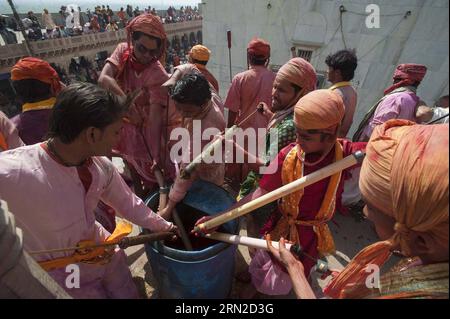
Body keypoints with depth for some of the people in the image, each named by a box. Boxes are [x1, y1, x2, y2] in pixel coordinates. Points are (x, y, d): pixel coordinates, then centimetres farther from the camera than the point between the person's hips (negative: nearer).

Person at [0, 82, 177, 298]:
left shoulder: (101, 165, -14)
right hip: (61, 277, -4)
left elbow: (128, 204, 0)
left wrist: (164, 227, 9)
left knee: (129, 294, 23)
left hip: (103, 253, 5)